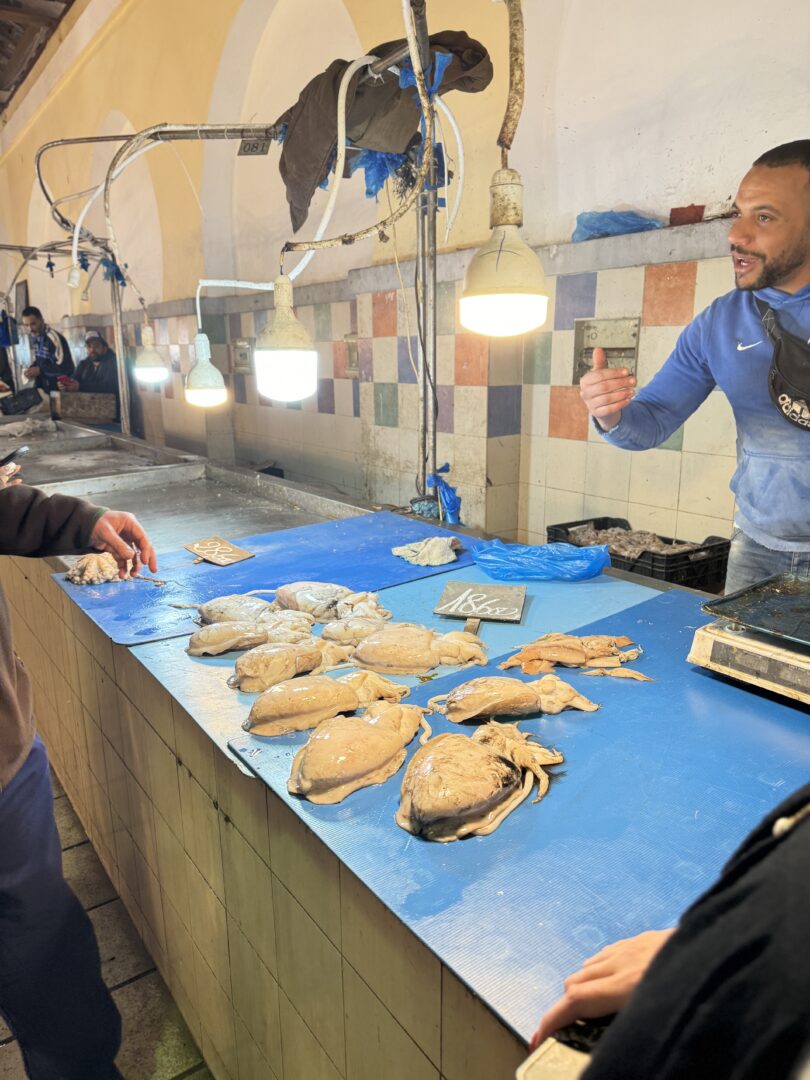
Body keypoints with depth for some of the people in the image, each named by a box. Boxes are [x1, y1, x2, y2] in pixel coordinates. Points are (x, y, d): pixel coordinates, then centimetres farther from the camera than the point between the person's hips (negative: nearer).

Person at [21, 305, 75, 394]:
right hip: (44, 384, 7)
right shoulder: (34, 337, 5)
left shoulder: (53, 337, -21)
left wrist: (40, 370, -24)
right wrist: (32, 369, -3)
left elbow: (65, 367, -26)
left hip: (61, 386, -7)